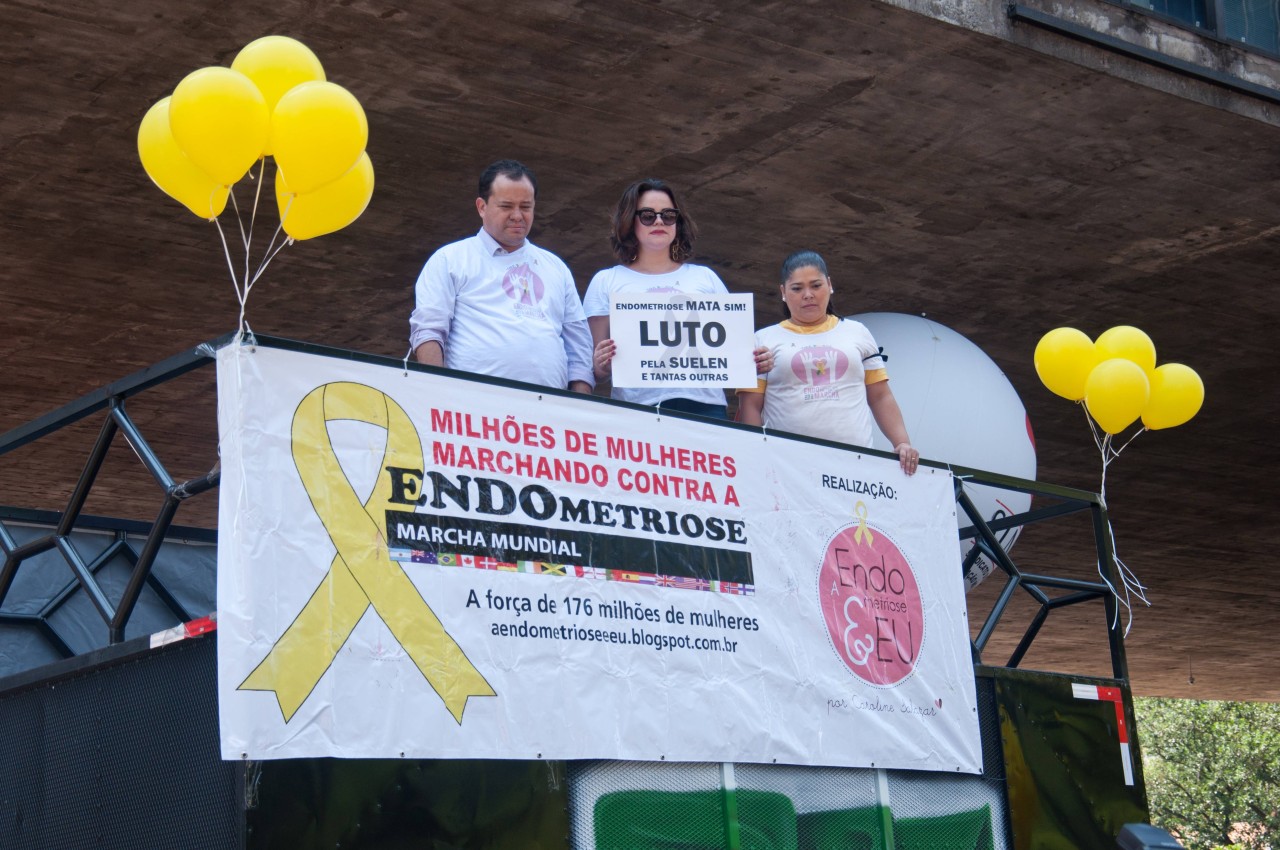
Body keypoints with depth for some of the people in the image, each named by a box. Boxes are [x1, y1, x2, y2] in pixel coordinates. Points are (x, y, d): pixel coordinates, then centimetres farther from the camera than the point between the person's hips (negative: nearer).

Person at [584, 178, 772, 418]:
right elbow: (597, 371, 9)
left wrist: (755, 362, -4)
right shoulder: (607, 281, 14)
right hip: (638, 407, -1)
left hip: (704, 405, 1)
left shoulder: (705, 278, 19)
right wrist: (600, 365, -13)